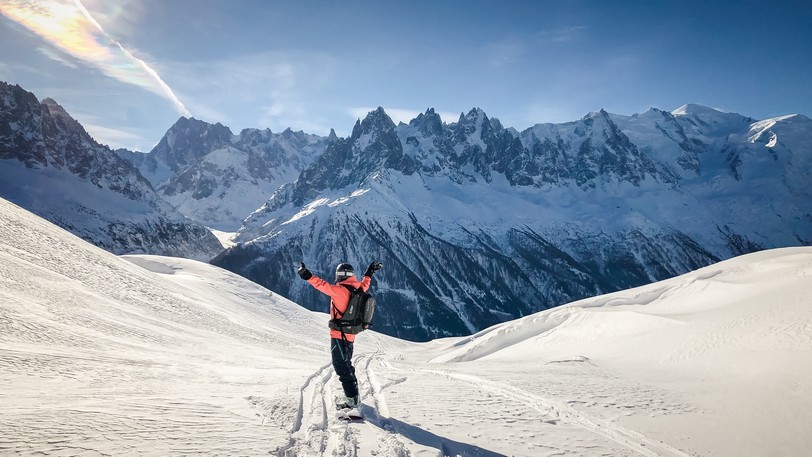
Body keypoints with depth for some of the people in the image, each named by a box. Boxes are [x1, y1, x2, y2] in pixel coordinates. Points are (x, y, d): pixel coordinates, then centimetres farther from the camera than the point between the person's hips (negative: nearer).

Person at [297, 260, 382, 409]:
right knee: (346, 365, 20)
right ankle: (354, 395, 26)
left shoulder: (341, 290, -17)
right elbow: (364, 284, 28)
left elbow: (323, 285, -27)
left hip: (339, 334, -9)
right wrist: (370, 272, 44)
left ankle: (352, 399, -3)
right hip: (350, 335, 9)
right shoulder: (358, 290, 6)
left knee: (341, 366, -4)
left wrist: (307, 276, -28)